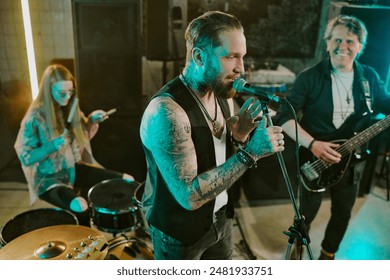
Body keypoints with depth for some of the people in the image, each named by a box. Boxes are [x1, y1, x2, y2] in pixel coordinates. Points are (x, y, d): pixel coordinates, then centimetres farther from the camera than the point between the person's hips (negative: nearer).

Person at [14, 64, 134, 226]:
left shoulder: (70, 108, 0)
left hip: (74, 168, 6)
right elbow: (25, 158, -15)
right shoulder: (35, 118, -17)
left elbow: (84, 135, 14)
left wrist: (92, 120, -7)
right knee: (80, 206, -36)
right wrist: (52, 146, -31)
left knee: (127, 181, -4)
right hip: (50, 178, -6)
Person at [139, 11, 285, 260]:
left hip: (219, 218, 7)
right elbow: (189, 195, -30)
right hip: (179, 230, -7)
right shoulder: (166, 111, -29)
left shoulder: (222, 94, -4)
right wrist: (249, 152, -31)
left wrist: (240, 137, -15)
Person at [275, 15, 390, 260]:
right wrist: (312, 144, -27)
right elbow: (285, 117, -16)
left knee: (343, 214, 19)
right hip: (315, 159, -3)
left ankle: (328, 254, 45)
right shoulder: (310, 77, -13)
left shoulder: (370, 77, -1)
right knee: (307, 213, 12)